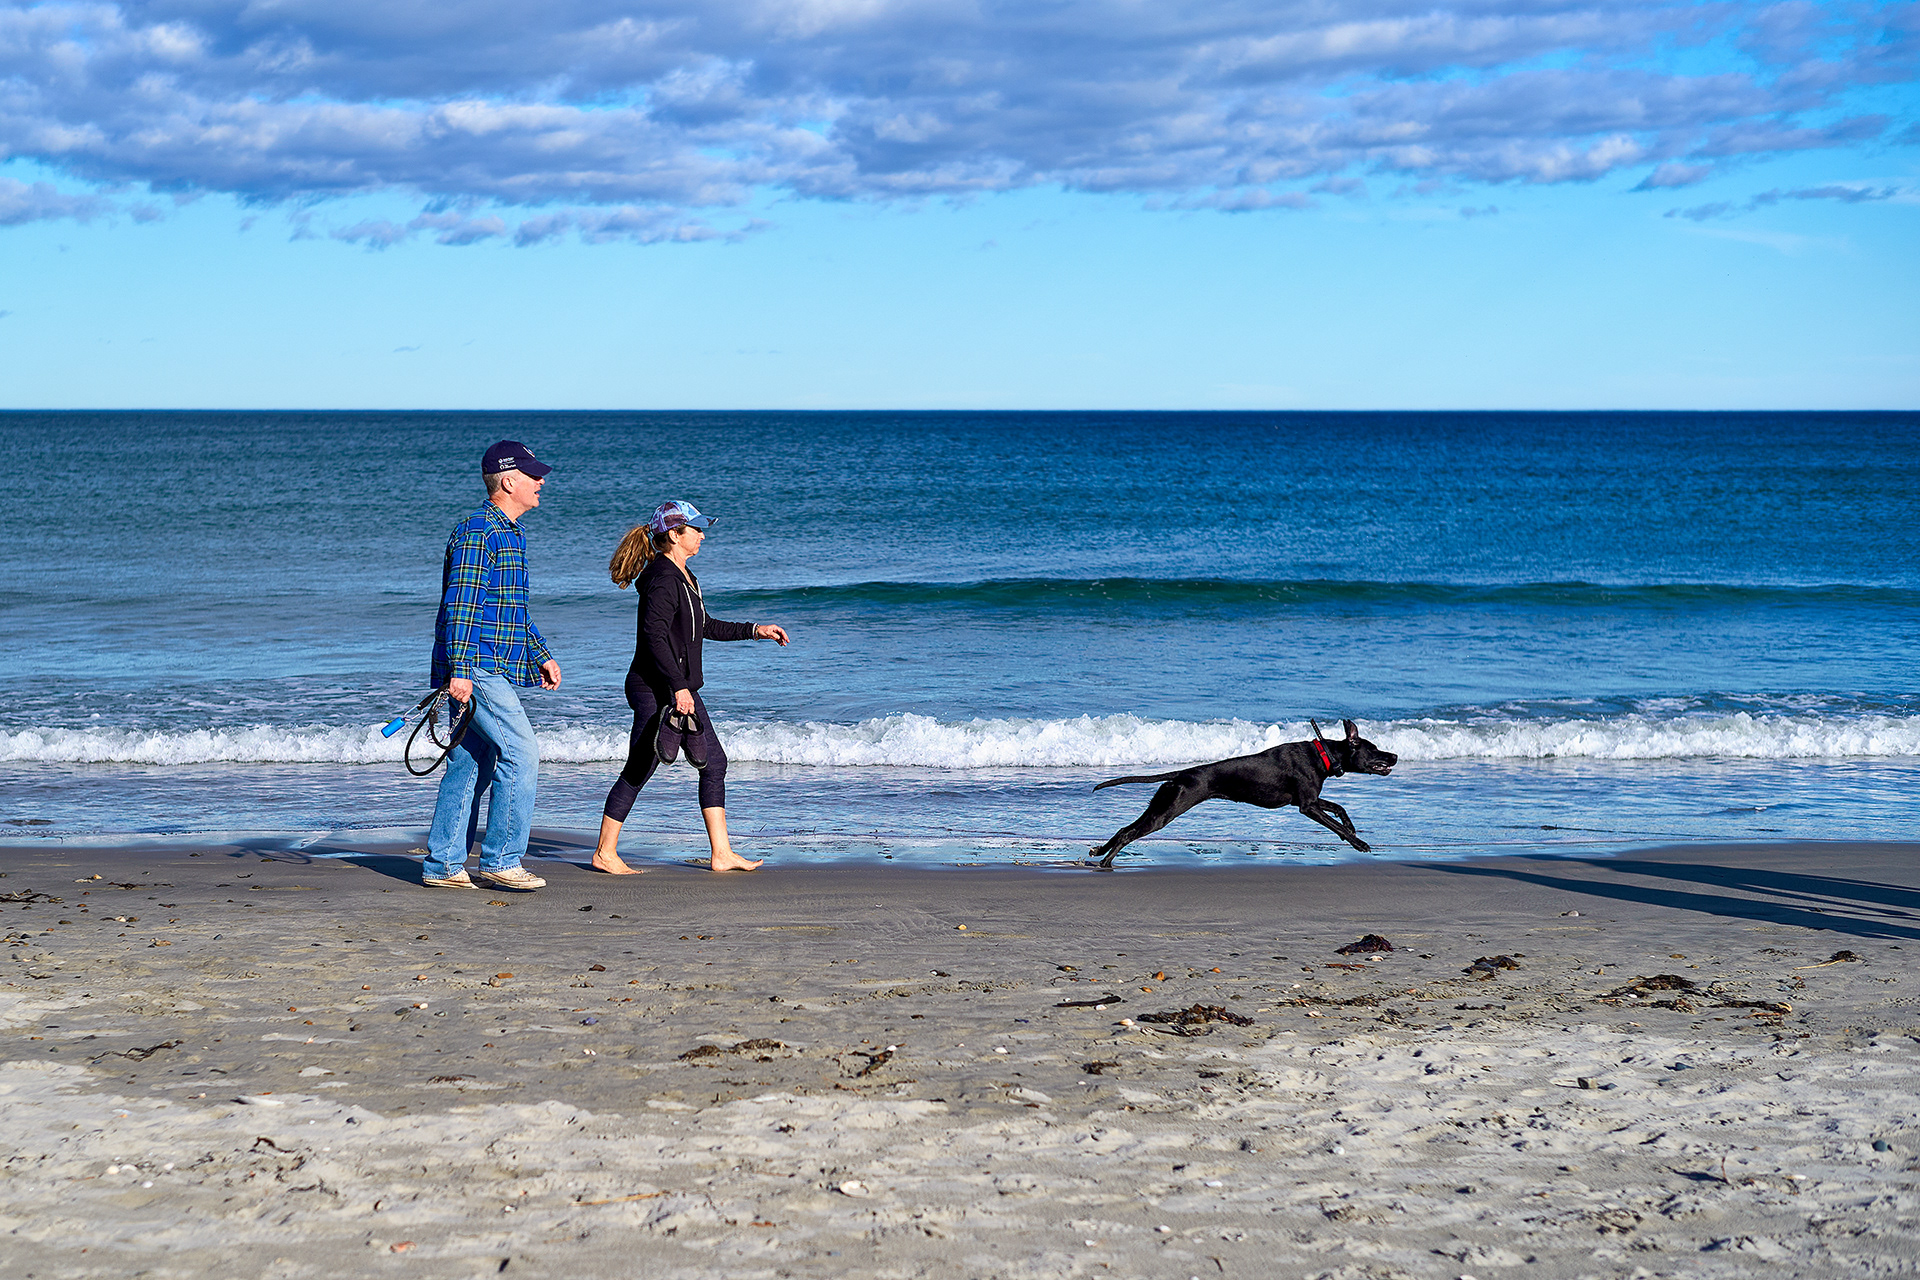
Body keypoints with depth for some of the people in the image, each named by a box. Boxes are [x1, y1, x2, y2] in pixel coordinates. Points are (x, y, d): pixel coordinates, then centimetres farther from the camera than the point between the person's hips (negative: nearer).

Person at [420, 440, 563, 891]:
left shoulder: (510, 533, 19)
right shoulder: (477, 532, -13)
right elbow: (460, 604, -19)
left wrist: (541, 656, 27)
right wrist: (460, 671, -24)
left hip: (493, 670, 10)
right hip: (477, 669, -10)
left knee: (470, 764, 10)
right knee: (522, 753, -12)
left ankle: (443, 864, 14)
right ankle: (500, 859, -7)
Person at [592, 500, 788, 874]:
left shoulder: (683, 576, 14)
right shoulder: (662, 579, -17)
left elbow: (703, 627, 24)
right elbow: (655, 636, -24)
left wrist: (755, 631, 22)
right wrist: (678, 687, -25)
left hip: (681, 689, 10)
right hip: (656, 689, -10)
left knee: (714, 764, 7)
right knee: (638, 771, -2)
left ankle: (721, 854, 10)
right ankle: (605, 853, 8)